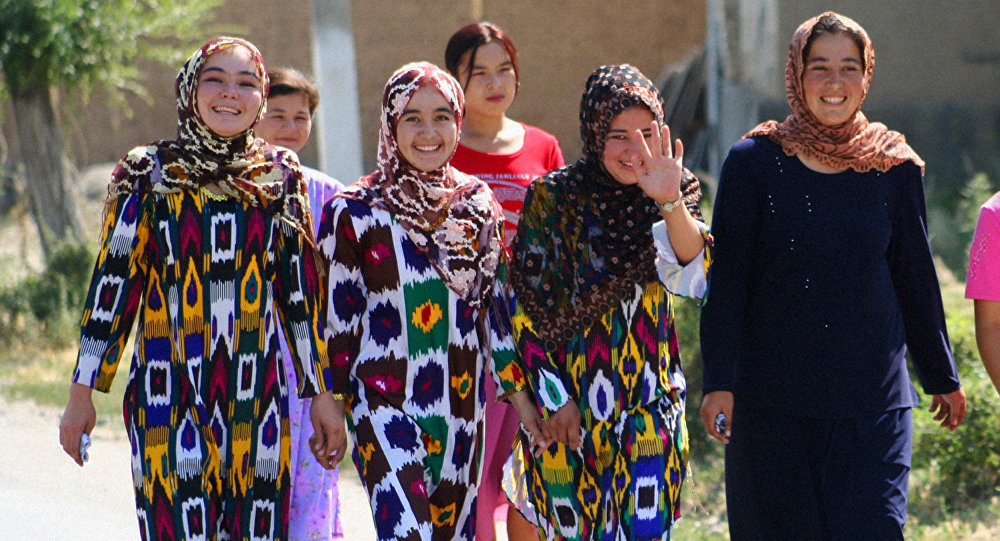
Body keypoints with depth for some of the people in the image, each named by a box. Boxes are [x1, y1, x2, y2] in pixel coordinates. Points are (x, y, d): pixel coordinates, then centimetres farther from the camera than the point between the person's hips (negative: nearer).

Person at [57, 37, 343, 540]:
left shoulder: (280, 175, 8)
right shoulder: (148, 173, 1)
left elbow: (301, 288, 11)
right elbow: (111, 282, 3)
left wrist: (322, 392, 11)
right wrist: (81, 391, 1)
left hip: (256, 395, 3)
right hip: (169, 392, -2)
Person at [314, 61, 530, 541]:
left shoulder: (477, 204, 6)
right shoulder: (355, 212, -4)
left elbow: (497, 303, 13)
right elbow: (338, 315, -1)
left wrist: (518, 386, 10)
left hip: (462, 407, 4)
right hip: (385, 405, -4)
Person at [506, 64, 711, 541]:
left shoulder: (674, 195, 3)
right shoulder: (553, 199, -5)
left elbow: (692, 277, -16)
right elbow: (527, 308, -2)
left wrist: (671, 203, -31)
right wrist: (553, 398, -7)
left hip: (650, 398, 1)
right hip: (571, 402, -1)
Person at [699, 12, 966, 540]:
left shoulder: (893, 168, 4)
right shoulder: (753, 163, -1)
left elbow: (916, 278, 14)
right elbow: (725, 281, -1)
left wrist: (941, 377, 21)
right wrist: (718, 382, -8)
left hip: (872, 397, 1)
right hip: (772, 402, -1)